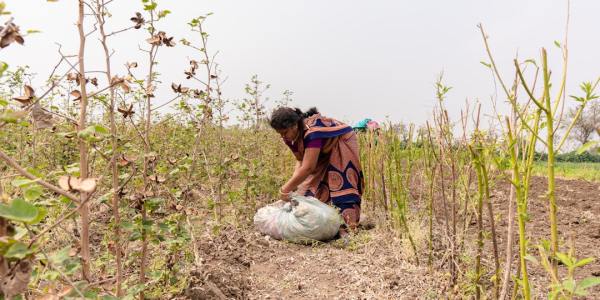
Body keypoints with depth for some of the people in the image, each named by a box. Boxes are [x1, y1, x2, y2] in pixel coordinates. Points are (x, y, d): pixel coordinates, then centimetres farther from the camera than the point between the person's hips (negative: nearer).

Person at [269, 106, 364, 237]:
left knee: (340, 183, -18)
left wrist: (285, 189, -36)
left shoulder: (312, 131, -39)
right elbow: (300, 160, -5)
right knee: (316, 183, 0)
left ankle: (346, 227, -19)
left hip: (341, 144, -8)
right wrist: (294, 182, -22)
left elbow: (308, 167, -42)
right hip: (324, 153, 8)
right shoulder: (290, 136, -13)